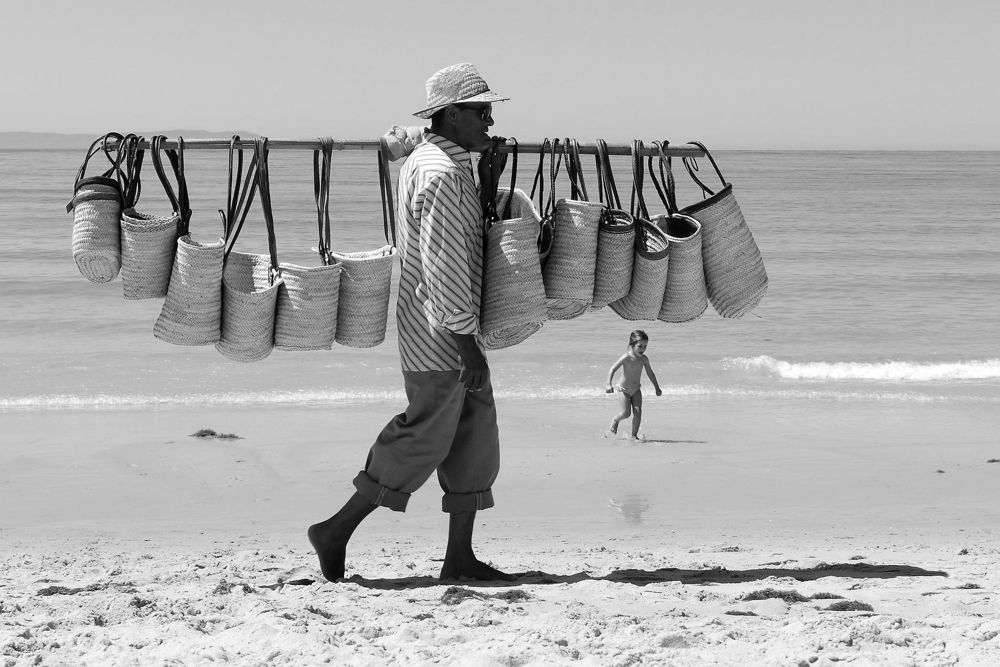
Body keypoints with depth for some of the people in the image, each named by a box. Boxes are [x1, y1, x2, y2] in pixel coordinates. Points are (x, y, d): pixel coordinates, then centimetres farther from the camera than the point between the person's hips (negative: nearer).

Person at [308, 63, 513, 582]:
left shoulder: (424, 159, 15)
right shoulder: (441, 173, -17)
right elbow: (443, 265, -23)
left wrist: (487, 180, 13)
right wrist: (467, 341, -23)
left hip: (450, 332, 10)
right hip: (440, 335, -10)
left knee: (475, 437, 10)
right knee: (422, 439, -4)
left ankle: (460, 556, 13)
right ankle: (337, 531, 4)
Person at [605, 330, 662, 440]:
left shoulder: (644, 359, -3)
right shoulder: (626, 358, -19)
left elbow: (650, 373, 12)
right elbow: (612, 370, -20)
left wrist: (657, 388, 18)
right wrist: (609, 384, -31)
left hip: (636, 390, 5)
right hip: (623, 390, -4)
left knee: (638, 412, -8)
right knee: (625, 413, -12)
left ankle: (634, 435, 2)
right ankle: (615, 420, 20)